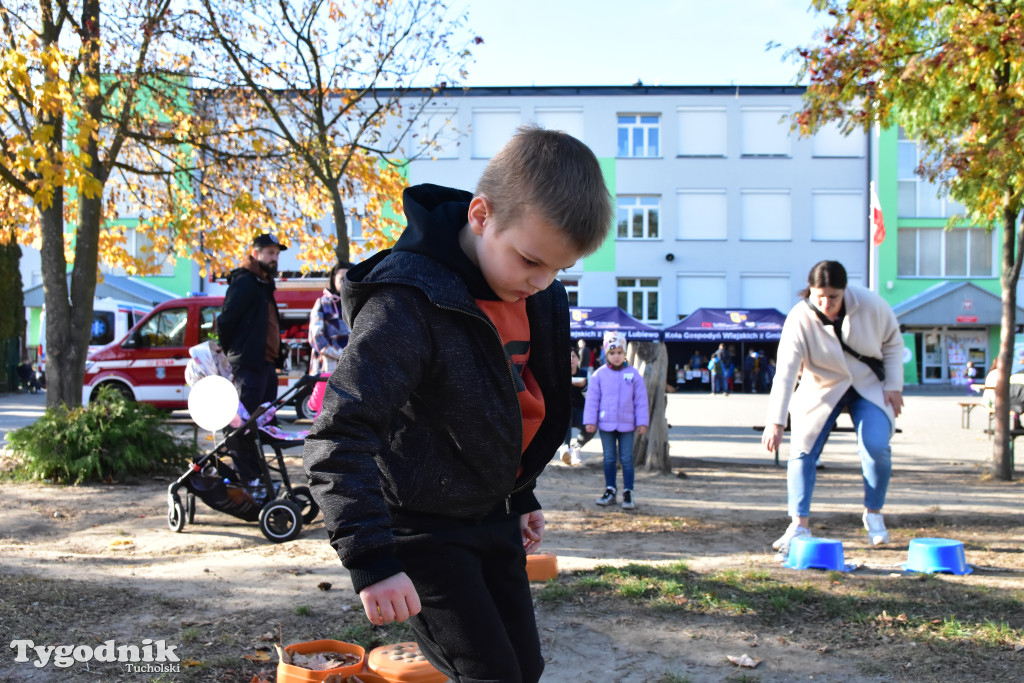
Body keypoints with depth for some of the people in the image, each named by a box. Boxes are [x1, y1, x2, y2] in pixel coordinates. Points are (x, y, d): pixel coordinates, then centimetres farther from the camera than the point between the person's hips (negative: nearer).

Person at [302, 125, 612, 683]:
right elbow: (340, 436, -32)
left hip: (492, 514, 8)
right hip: (420, 526, -7)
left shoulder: (537, 296, -2)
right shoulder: (410, 302, -28)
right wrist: (371, 559, -36)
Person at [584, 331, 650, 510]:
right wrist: (590, 421, -2)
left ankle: (628, 493, 9)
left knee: (626, 459, 3)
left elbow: (641, 399, 2)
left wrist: (642, 422, -1)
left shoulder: (633, 374, 0)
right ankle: (610, 491, 18)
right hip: (606, 423, 1)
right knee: (609, 458, 9)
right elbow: (592, 399, 2)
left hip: (626, 424, -1)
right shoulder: (599, 374, 0)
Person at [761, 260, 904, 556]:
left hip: (869, 385, 0)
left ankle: (873, 514, 6)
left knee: (876, 447, -17)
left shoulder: (872, 305, -20)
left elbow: (893, 343, -1)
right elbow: (785, 372, -29)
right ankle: (800, 525, -3)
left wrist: (894, 385, -8)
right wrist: (775, 422, -36)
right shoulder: (799, 319, -24)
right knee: (802, 451, -10)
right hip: (822, 388, 0)